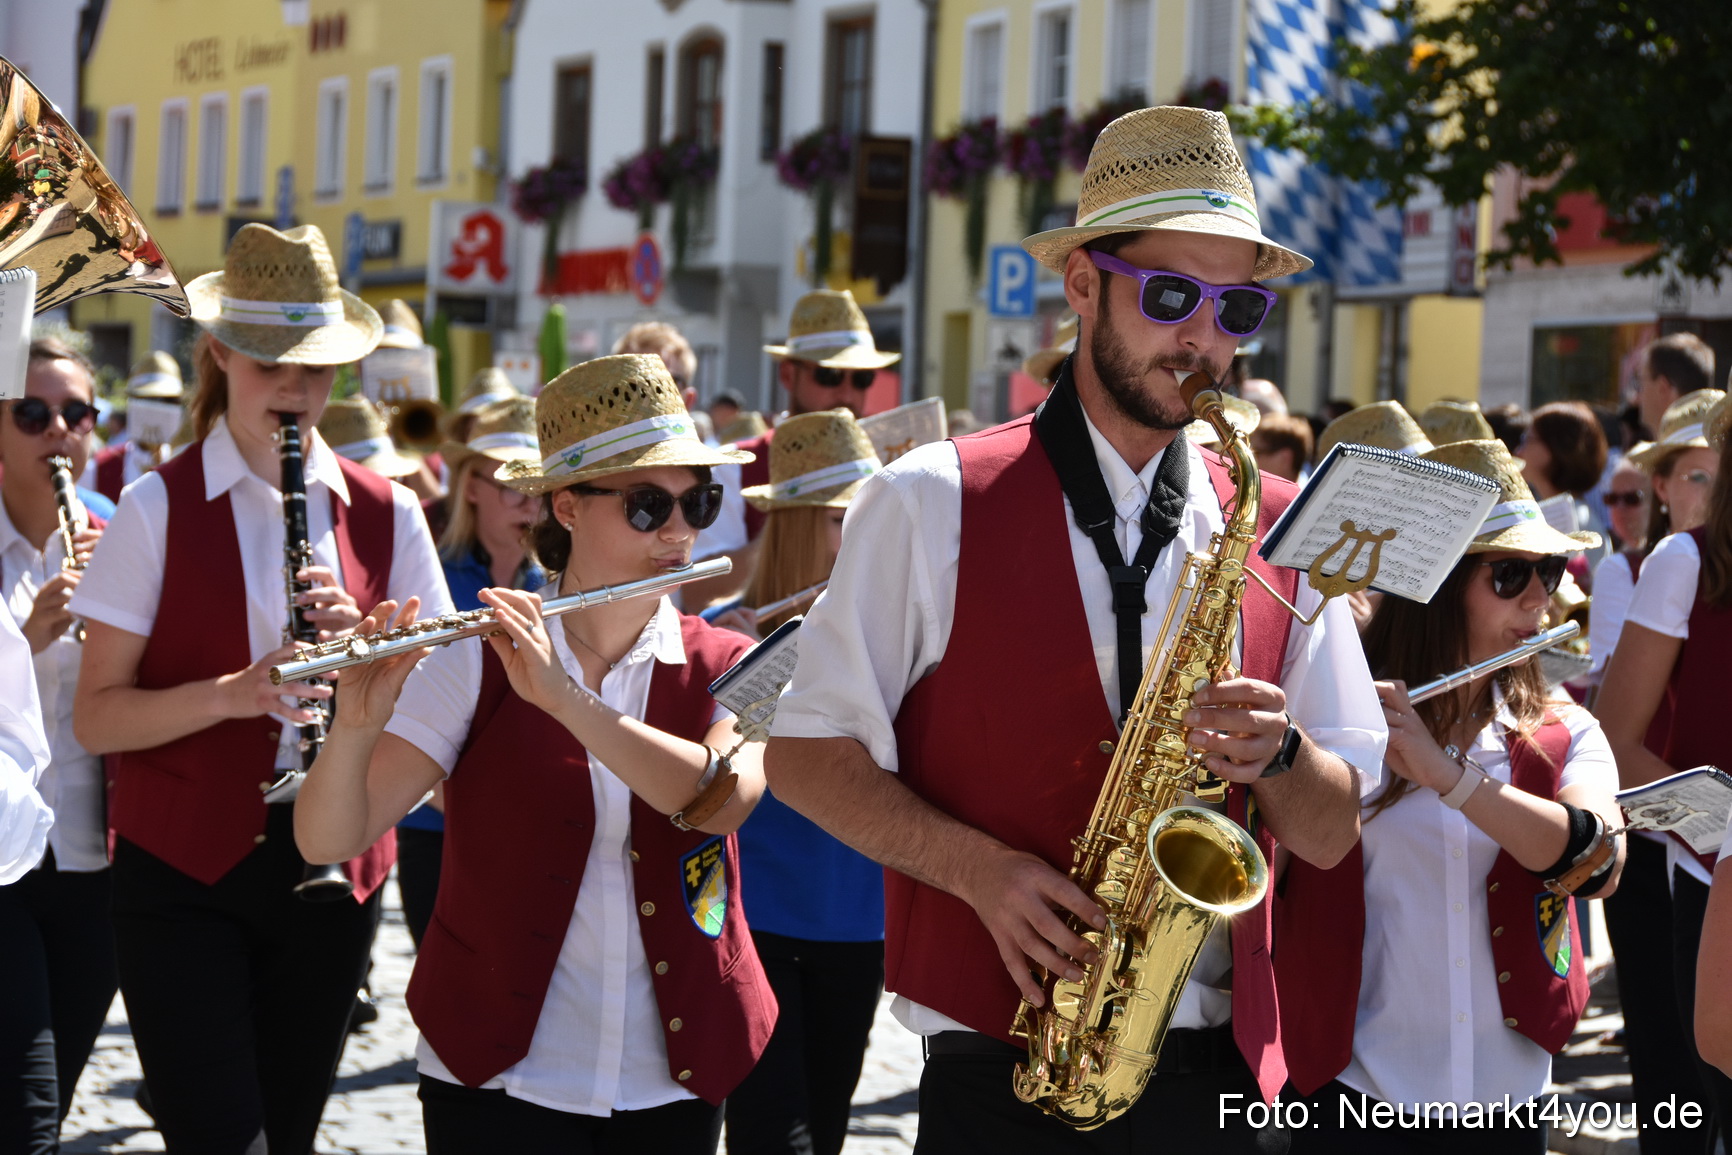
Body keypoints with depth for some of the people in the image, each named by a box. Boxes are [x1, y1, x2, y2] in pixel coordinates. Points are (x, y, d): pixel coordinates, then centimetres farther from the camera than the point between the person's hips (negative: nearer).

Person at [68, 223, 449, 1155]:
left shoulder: (386, 514, 5)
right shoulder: (158, 509, -4)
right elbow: (95, 718, -7)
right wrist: (231, 693, -23)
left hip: (330, 865, 3)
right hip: (183, 870, -3)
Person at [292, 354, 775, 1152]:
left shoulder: (726, 668, 1)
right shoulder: (477, 661, -5)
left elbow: (723, 799, -20)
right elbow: (326, 840, -11)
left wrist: (560, 695, -28)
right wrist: (358, 724, -30)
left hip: (673, 1084, 2)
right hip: (498, 1081, -2)